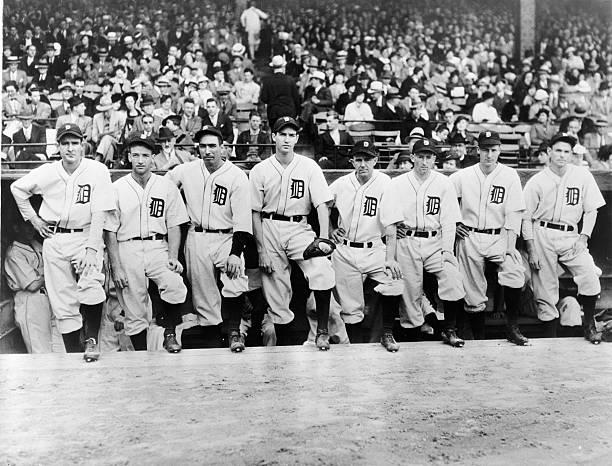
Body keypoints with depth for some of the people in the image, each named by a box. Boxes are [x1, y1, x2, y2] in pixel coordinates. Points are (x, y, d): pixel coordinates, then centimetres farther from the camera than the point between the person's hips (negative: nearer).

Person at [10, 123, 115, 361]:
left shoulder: (97, 171, -8)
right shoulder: (46, 172, 2)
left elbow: (99, 214, -12)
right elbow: (17, 188, 20)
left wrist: (92, 248, -19)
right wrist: (32, 218, 12)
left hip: (86, 236, -3)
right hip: (54, 239, 3)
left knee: (91, 284, -28)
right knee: (63, 302, 2)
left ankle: (91, 340, -8)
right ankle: (74, 355, 13)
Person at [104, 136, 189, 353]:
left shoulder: (167, 186, 9)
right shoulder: (117, 188, 6)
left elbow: (174, 225, 6)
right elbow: (110, 231, 3)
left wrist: (173, 257, -8)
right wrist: (116, 267, -5)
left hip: (158, 248, 0)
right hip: (127, 250, 0)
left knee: (176, 287, -26)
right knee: (134, 311, 1)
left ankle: (169, 333, -2)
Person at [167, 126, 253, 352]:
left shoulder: (237, 176, -5)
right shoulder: (186, 171, 4)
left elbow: (242, 219, -9)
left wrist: (236, 252, -17)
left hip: (226, 239, -3)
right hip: (196, 241, 3)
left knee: (236, 282, -25)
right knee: (203, 297, 5)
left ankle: (234, 330, -4)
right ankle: (212, 339, 21)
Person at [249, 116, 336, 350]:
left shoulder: (309, 167, 3)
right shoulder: (260, 170, 3)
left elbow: (322, 205, -4)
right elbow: (255, 213, 3)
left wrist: (323, 239, -17)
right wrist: (261, 249, -4)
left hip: (299, 229, 0)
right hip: (269, 229, 1)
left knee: (323, 271, -26)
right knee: (277, 297, 2)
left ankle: (322, 330, -9)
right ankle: (282, 346, 19)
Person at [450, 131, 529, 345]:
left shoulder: (510, 175, 2)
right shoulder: (462, 176, 5)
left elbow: (514, 213, -3)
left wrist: (509, 245, -11)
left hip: (499, 237, -1)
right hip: (469, 238, 1)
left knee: (515, 273, -25)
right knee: (473, 292, 0)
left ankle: (512, 328, -10)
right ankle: (478, 340, 13)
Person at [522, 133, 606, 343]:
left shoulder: (582, 175, 6)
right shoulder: (536, 181, 0)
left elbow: (591, 210, 9)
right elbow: (526, 217, 1)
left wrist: (584, 237, -3)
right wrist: (531, 249, -5)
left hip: (571, 236, 2)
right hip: (542, 235, -2)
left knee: (590, 277, -16)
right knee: (545, 290, -1)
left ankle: (589, 324, 6)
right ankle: (551, 337, 12)